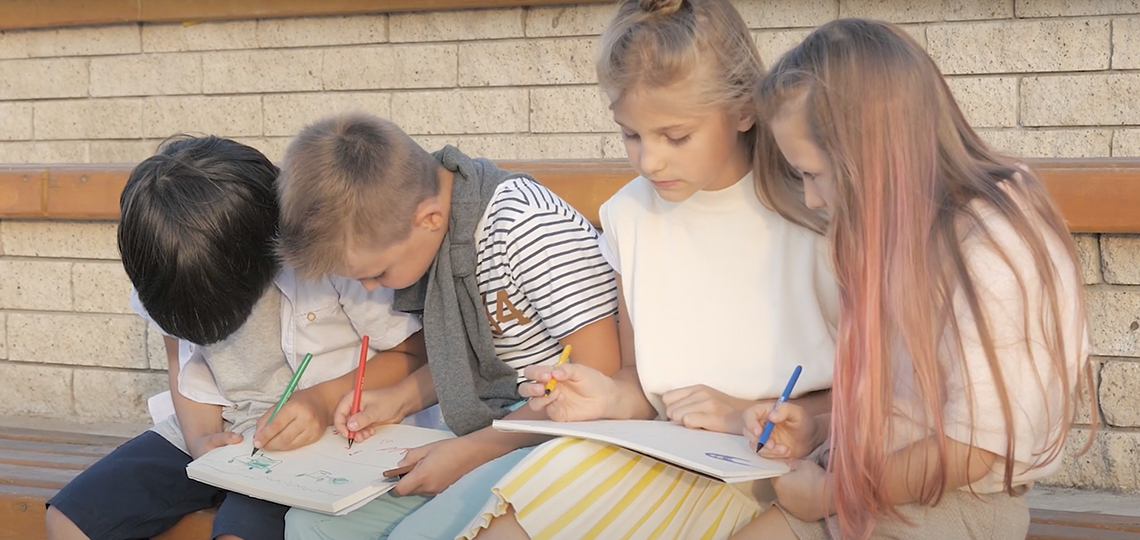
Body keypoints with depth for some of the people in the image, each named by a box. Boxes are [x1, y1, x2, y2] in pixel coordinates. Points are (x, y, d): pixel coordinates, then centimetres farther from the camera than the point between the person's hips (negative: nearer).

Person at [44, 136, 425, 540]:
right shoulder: (162, 265, -8)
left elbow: (413, 353, -13)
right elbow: (181, 359, 8)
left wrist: (325, 399, -26)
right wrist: (201, 438, -10)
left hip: (310, 438, -5)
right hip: (214, 432, 6)